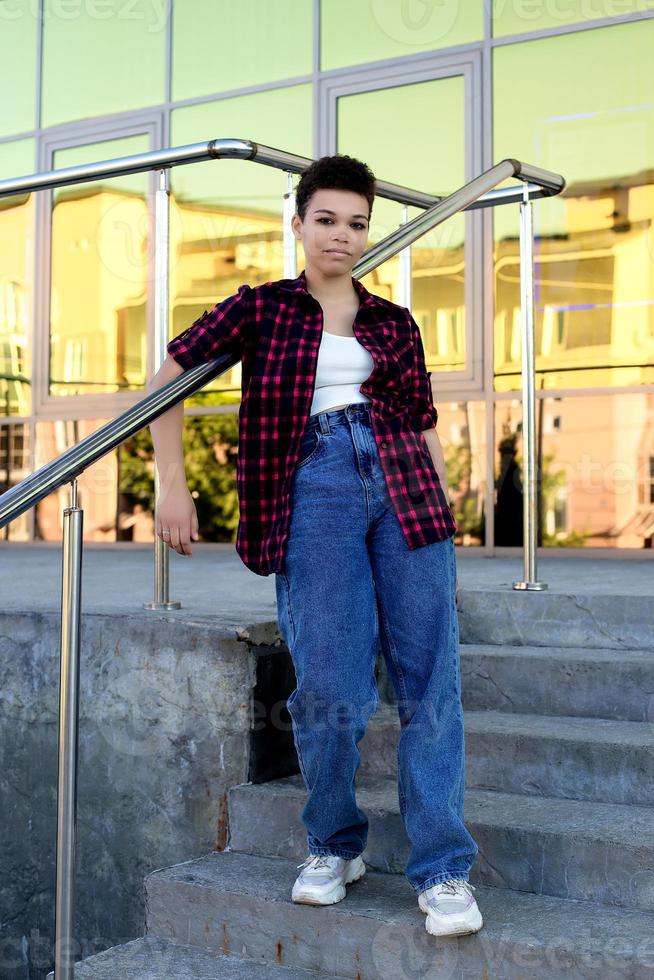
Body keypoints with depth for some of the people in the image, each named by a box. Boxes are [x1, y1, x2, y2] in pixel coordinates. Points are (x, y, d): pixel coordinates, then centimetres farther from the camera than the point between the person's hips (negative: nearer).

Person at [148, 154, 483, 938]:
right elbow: (170, 376, 9)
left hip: (404, 489, 3)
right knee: (331, 687, -8)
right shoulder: (261, 307, 11)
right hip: (315, 489, -2)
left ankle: (443, 870, 3)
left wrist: (447, 518, 11)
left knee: (430, 680, -5)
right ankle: (333, 846, 17)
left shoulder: (394, 324, 18)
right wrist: (172, 484, 1)